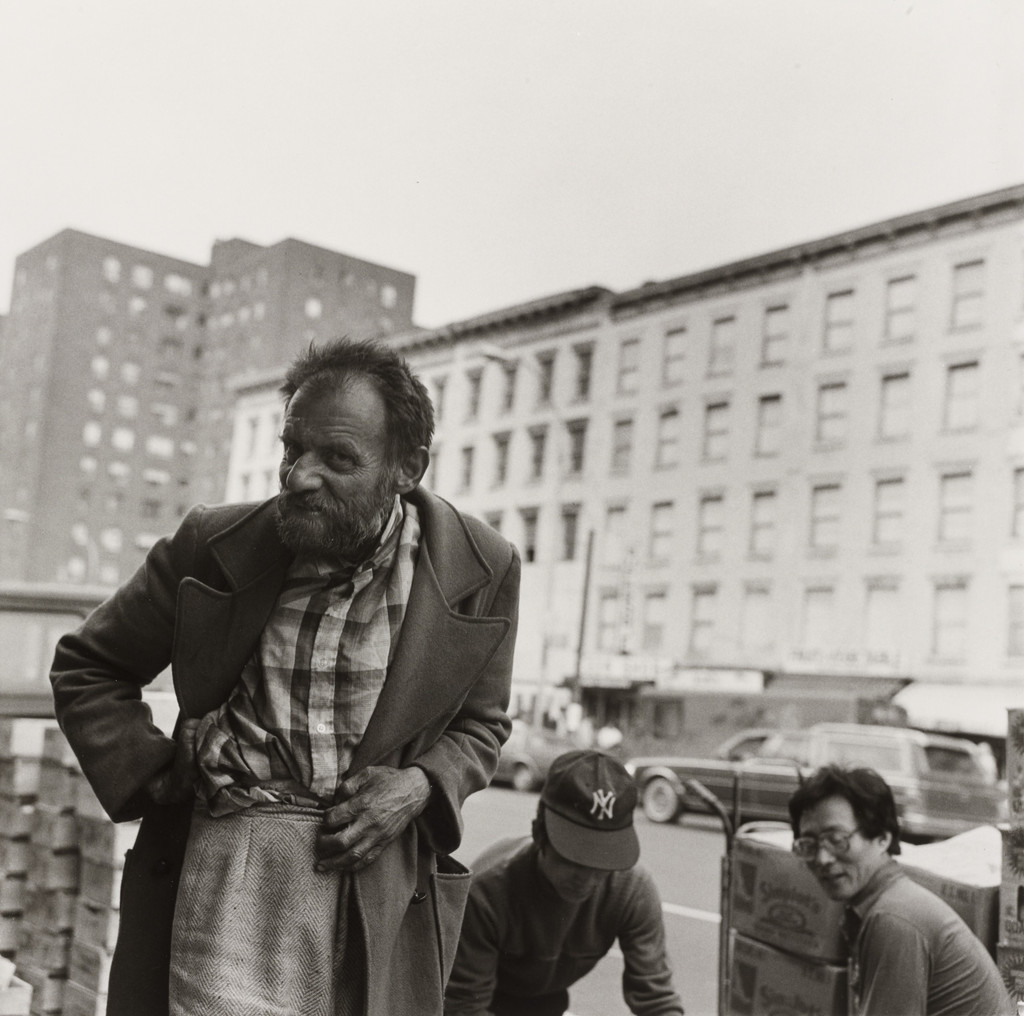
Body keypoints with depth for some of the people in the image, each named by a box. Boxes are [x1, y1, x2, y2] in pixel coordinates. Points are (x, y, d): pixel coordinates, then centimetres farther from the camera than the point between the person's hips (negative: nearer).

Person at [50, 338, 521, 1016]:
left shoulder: (482, 570, -3)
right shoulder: (212, 545, -2)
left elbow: (481, 724, 12)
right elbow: (87, 668, 10)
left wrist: (423, 785, -8)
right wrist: (148, 776, -3)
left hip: (371, 884, 1)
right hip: (218, 854, 0)